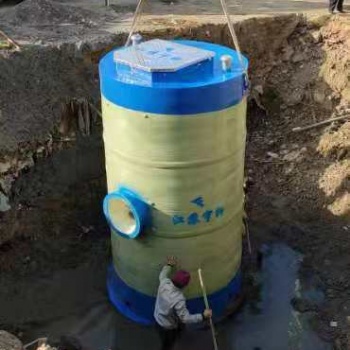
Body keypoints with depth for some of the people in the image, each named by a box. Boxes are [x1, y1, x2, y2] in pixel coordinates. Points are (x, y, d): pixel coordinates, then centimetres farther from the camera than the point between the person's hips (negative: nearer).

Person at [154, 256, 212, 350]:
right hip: (167, 326, -7)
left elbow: (162, 275, 3)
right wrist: (203, 316, -27)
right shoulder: (178, 300, -42)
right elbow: (185, 318, -32)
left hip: (158, 317, 7)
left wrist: (169, 265, 15)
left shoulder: (165, 282, -24)